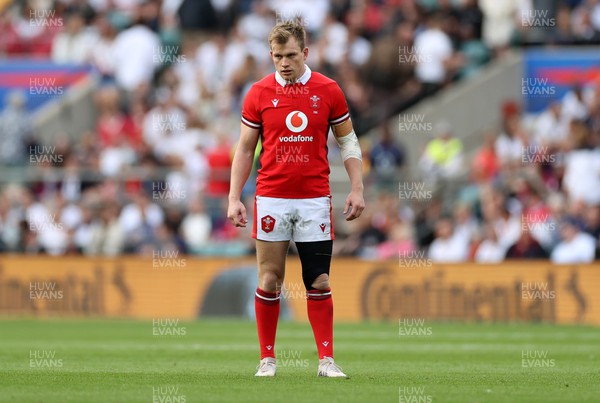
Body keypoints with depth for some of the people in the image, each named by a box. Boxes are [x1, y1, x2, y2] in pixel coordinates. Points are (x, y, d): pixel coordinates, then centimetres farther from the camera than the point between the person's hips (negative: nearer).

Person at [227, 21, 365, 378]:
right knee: (269, 280, 0)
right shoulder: (259, 94, 1)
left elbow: (347, 140, 9)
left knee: (319, 282, -1)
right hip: (271, 198, 0)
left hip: (315, 198, 0)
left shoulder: (328, 91, 2)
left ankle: (326, 359, 2)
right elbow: (245, 149, 6)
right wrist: (234, 198, -1)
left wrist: (357, 189, -1)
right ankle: (268, 358, 9)